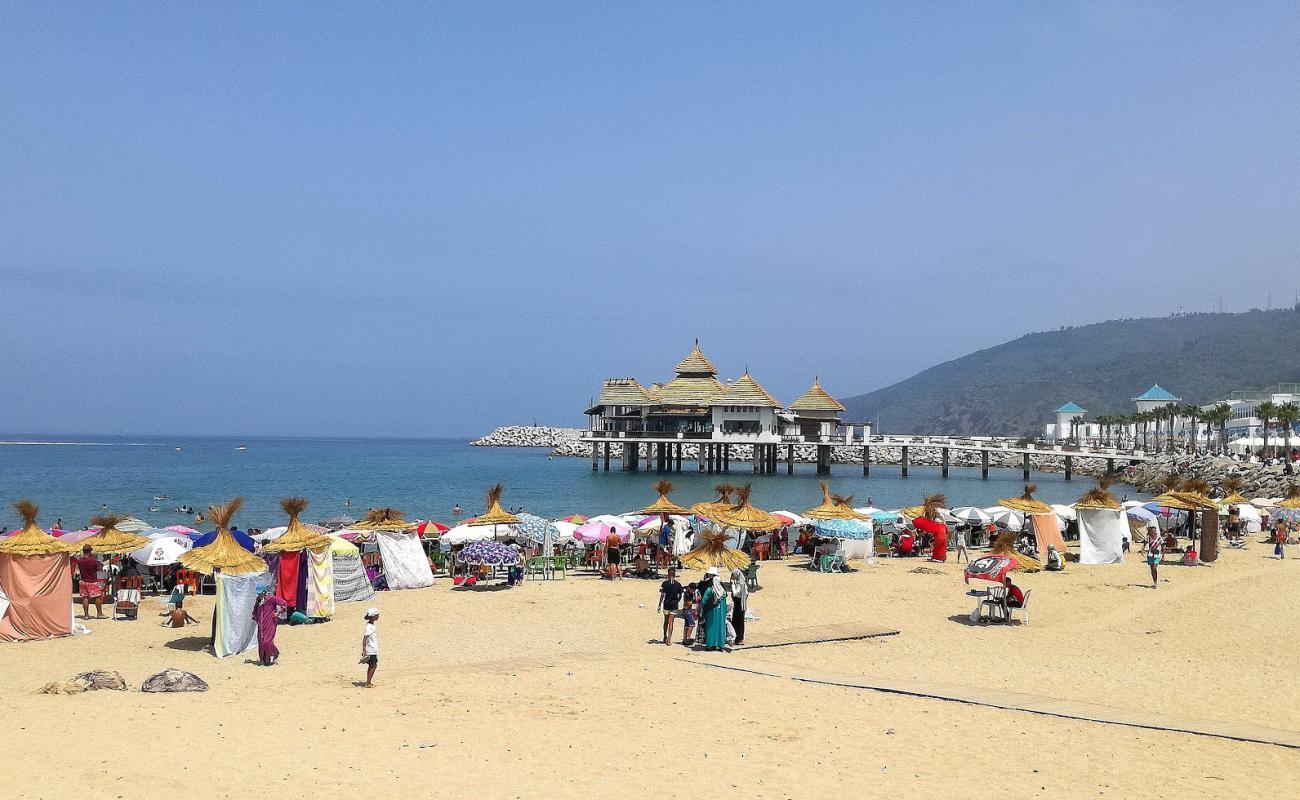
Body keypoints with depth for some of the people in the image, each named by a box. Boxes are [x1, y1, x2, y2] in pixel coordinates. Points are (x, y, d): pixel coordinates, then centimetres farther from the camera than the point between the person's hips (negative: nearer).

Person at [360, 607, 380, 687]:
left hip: (373, 650, 9)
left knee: (371, 666, 14)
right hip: (371, 650, -9)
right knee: (373, 665, -5)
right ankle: (368, 683, -1)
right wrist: (364, 650, -24)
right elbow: (364, 638, -22)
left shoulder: (371, 625, 10)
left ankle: (368, 682, 20)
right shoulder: (369, 626, -19)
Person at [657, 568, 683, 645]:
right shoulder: (678, 585, -1)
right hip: (674, 606, 0)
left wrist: (660, 605, -3)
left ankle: (665, 637, 24)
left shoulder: (664, 583, -7)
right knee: (671, 622, 1)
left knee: (666, 622, 16)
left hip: (666, 605, 0)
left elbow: (662, 595, -8)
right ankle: (669, 639, -7)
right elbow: (680, 597, 4)